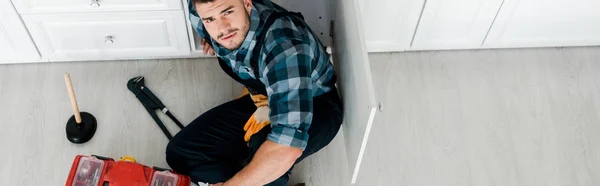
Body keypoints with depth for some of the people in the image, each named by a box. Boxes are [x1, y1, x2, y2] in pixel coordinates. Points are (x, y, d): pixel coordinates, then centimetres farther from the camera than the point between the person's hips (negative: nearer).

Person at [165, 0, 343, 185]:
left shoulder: (283, 46, -39)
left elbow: (288, 145, -46)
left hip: (316, 108, -6)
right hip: (262, 100, 7)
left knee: (264, 147, -39)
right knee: (180, 153, -3)